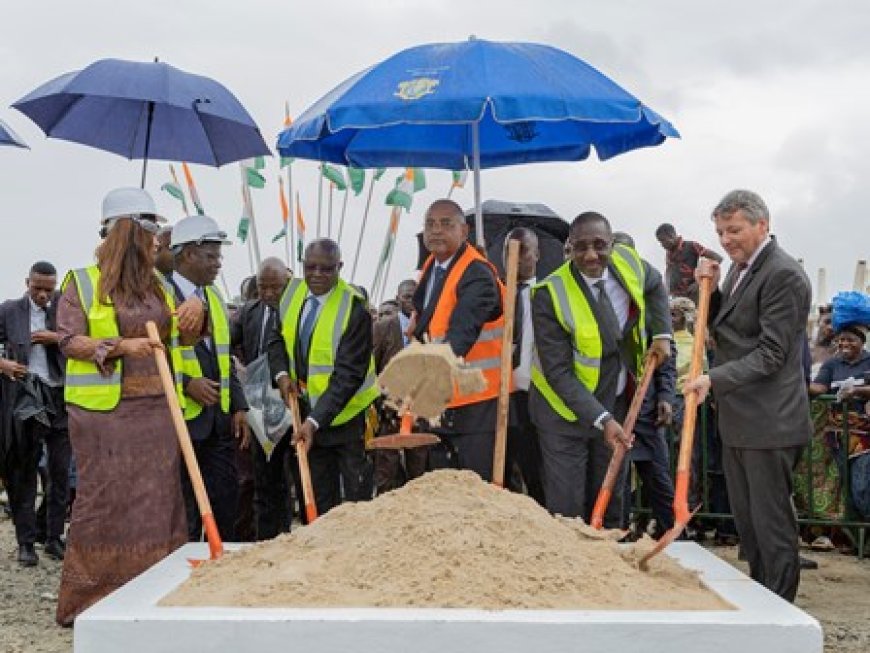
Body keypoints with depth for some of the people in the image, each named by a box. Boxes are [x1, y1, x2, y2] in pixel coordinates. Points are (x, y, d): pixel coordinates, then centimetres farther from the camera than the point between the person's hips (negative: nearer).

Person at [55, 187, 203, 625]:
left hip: (156, 410, 5)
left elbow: (183, 339, 22)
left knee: (155, 499, 4)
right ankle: (85, 599, 8)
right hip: (104, 411, -5)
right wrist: (121, 346, -21)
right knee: (104, 499, -3)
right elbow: (68, 341, -8)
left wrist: (195, 310, 1)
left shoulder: (158, 286, 15)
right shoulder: (83, 283, 0)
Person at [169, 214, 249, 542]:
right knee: (184, 514, 2)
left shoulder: (214, 297, 16)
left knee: (226, 502, 11)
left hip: (219, 419, 7)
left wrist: (239, 406, 9)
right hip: (181, 419, -7)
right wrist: (186, 384, -22)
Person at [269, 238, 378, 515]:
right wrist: (281, 374, -5)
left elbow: (348, 375, -24)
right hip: (309, 411, 6)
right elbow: (278, 339, 14)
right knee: (319, 500, 13)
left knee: (358, 497, 0)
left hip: (348, 414, -6)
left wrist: (315, 420, -29)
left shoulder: (354, 308, -21)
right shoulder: (292, 292, -1)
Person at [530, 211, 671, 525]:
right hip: (566, 410, -5)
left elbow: (654, 286, 18)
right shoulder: (550, 295, -23)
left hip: (618, 405, 5)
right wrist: (601, 419, -30)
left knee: (610, 505, 16)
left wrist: (662, 334, 4)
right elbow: (559, 373, -23)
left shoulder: (629, 263, -8)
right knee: (567, 511, -2)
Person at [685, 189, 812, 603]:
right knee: (746, 523, 17)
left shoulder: (784, 275, -16)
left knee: (772, 527, -1)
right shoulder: (740, 267, 13)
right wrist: (711, 290, 3)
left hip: (768, 426, -9)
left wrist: (714, 379, -26)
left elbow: (771, 353, -20)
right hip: (736, 421, 9)